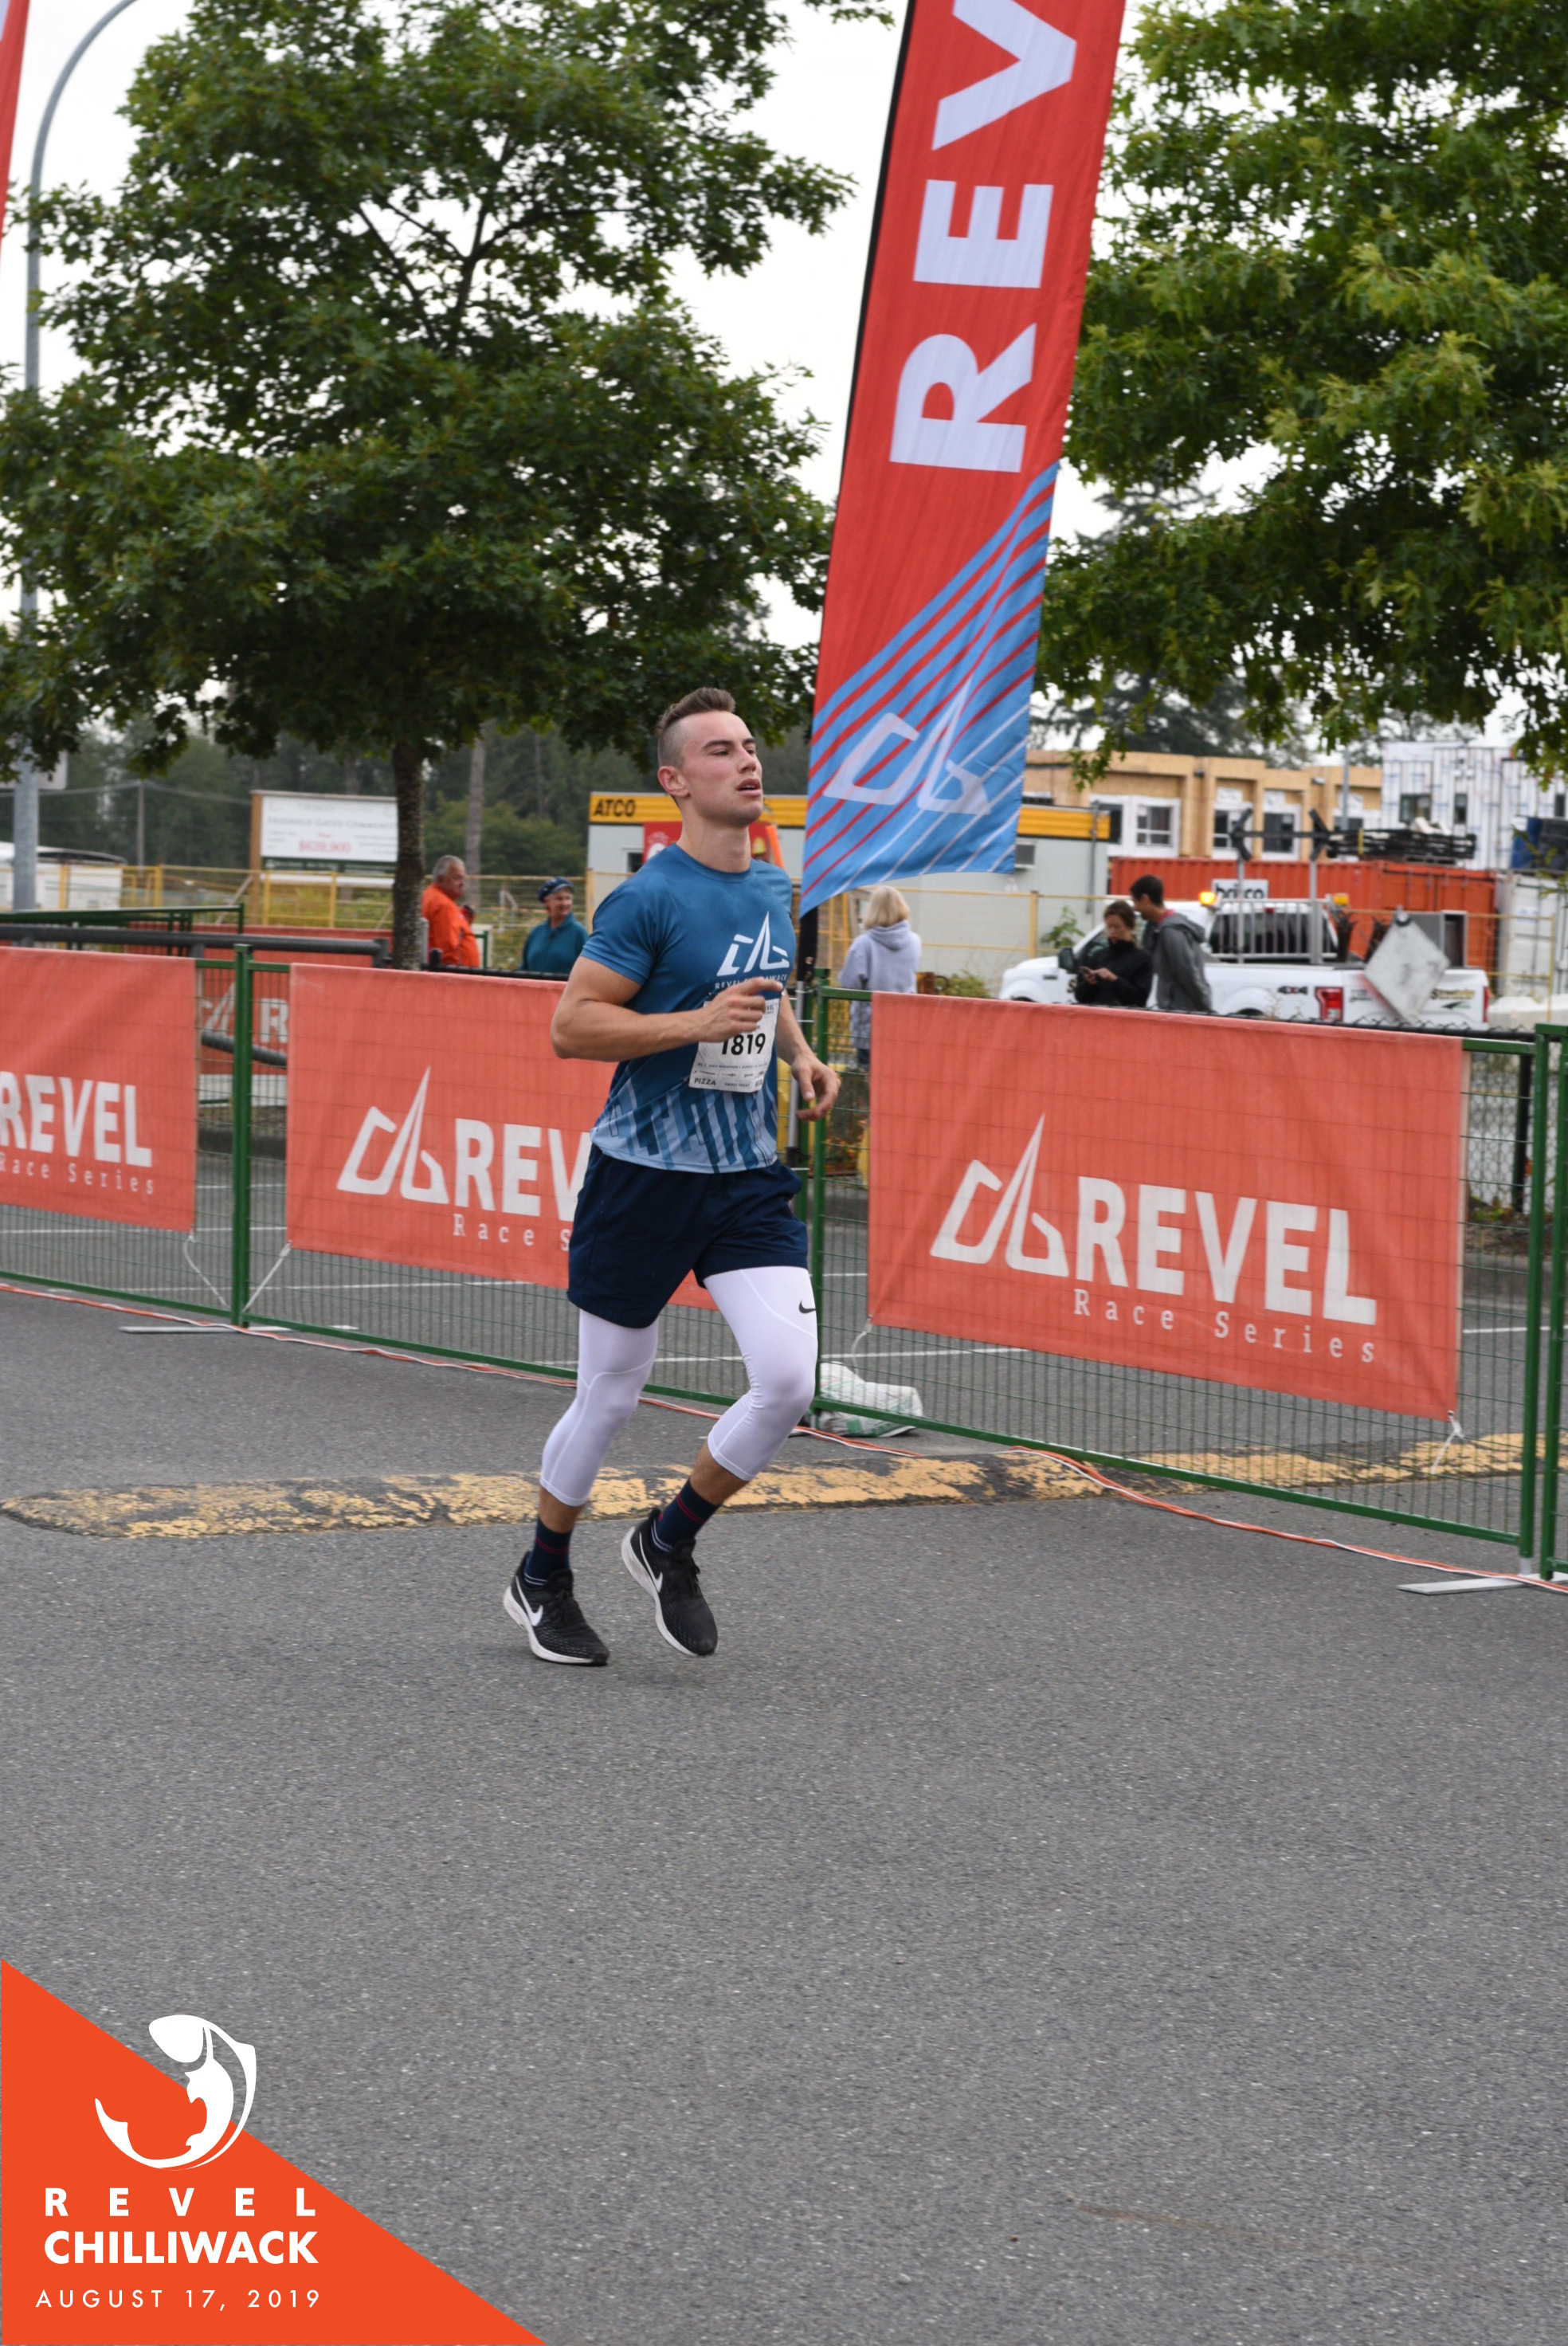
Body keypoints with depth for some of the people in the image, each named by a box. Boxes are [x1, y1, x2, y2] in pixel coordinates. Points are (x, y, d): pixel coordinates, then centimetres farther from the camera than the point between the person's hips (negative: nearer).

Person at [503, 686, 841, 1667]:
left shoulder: (775, 889, 8)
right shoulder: (649, 899, -14)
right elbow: (571, 1026, -16)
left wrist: (801, 1055, 9)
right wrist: (701, 1023, -24)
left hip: (750, 1179, 5)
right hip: (646, 1176, -5)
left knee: (793, 1379, -11)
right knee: (610, 1397, 7)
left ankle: (670, 1541, 13)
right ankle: (542, 1578, 30)